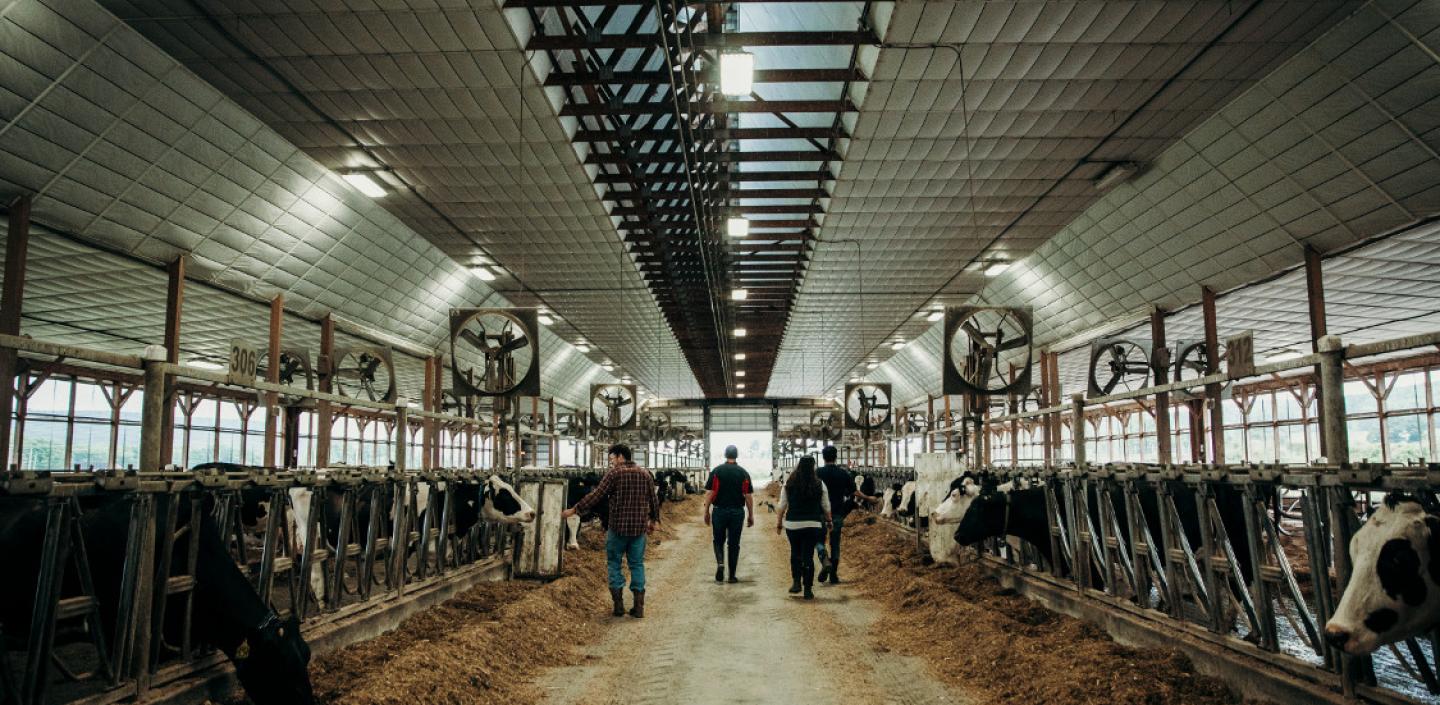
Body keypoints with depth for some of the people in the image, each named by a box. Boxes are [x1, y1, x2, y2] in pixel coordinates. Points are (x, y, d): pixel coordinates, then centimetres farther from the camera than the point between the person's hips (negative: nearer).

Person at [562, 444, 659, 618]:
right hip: (639, 528, 4)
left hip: (618, 527, -4)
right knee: (637, 564, 11)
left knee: (614, 564, 10)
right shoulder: (645, 474, 6)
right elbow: (654, 500, 11)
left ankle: (618, 605, 8)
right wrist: (654, 520, 24)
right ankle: (639, 606, 9)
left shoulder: (614, 473, -8)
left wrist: (574, 510, -5)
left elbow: (596, 495, -11)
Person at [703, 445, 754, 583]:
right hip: (737, 512, 1)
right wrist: (751, 515, 7)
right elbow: (748, 496, 0)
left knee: (719, 541, 14)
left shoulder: (716, 471, -2)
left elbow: (709, 493, -5)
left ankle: (720, 562, -11)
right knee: (734, 544, 9)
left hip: (719, 511, -1)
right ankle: (732, 575, 10)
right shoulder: (744, 473, 0)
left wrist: (706, 512, 3)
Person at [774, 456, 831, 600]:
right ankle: (808, 589, 5)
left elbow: (782, 505, 2)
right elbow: (826, 506, 3)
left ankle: (796, 582, 12)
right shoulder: (819, 484, -3)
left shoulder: (789, 484, -2)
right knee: (808, 555, 3)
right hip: (813, 524, -1)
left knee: (795, 553, 19)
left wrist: (779, 522, 11)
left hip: (792, 524, 1)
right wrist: (829, 520, 18)